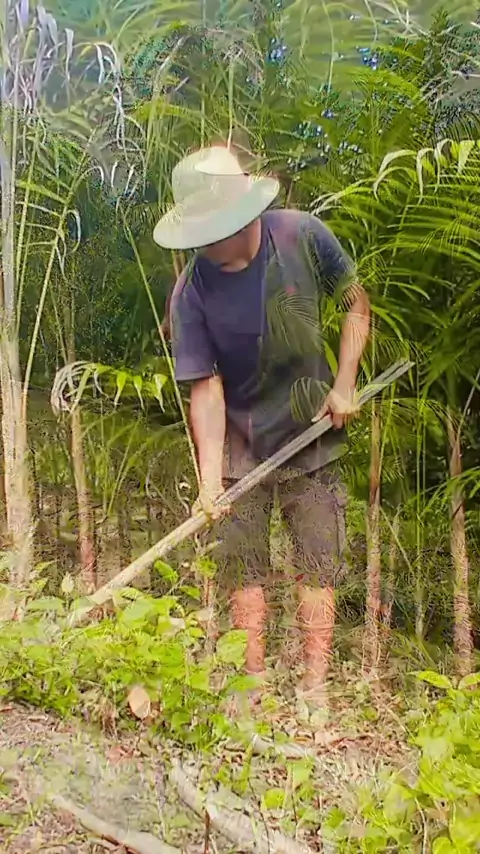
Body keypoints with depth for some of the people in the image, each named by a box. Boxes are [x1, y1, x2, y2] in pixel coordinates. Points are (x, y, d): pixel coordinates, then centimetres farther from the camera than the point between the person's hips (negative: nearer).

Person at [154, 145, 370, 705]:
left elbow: (356, 303, 0)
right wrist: (209, 481, -26)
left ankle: (314, 689, 11)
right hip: (239, 443, 0)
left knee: (317, 562, 1)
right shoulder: (191, 292, -17)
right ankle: (254, 683, 20)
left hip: (311, 433, 0)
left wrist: (344, 384, -9)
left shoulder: (303, 236, -15)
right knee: (243, 564, 5)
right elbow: (205, 387, -18)